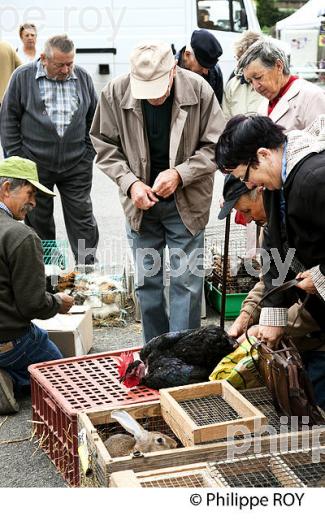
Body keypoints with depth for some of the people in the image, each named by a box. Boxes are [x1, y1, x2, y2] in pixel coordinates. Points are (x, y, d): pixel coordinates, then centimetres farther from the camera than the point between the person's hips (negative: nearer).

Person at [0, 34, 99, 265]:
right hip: (35, 164, -1)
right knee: (38, 220, 8)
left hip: (76, 165, 1)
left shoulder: (83, 77, 4)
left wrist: (89, 153, 4)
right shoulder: (23, 77, -3)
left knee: (82, 218, 3)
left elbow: (94, 118, 12)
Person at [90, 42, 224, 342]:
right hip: (141, 202, 2)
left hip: (186, 202, -2)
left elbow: (215, 146, -7)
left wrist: (180, 174, -21)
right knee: (146, 281, 11)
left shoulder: (199, 90, -15)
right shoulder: (115, 93, -12)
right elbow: (105, 146, -1)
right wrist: (130, 182, -15)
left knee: (186, 280, 0)